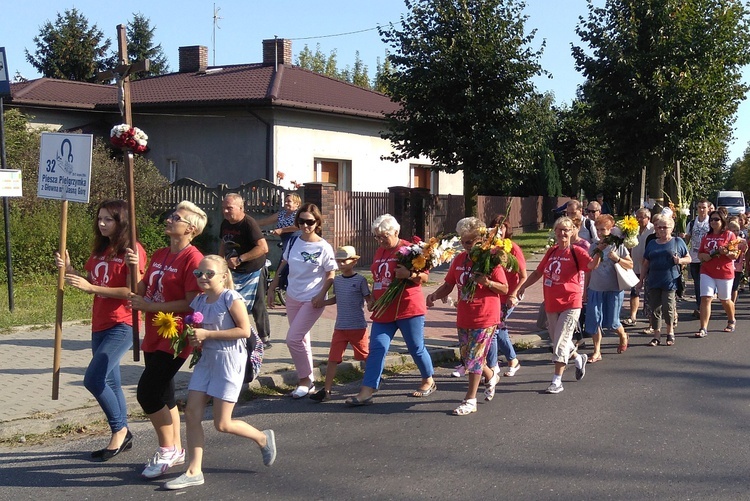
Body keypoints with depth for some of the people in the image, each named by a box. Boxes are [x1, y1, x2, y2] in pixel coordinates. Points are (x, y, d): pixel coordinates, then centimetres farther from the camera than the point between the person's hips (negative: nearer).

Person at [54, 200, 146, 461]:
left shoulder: (133, 250, -12)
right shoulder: (100, 250, 13)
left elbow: (132, 292, -19)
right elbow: (90, 285, 15)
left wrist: (91, 287, -22)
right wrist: (69, 269, -1)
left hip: (122, 325, -8)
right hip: (100, 325, 8)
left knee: (93, 379, -15)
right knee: (110, 383, 13)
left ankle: (119, 430, 3)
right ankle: (123, 435, 24)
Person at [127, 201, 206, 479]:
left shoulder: (193, 259, -16)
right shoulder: (159, 255, 11)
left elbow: (191, 304, -21)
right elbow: (143, 290, 11)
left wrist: (150, 307, -20)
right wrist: (134, 268, -7)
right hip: (154, 336, 9)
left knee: (147, 392, -11)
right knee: (163, 394, 15)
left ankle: (167, 451, 5)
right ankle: (175, 450, 28)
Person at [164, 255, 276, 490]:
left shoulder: (231, 298, -12)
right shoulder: (199, 301, 8)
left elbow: (244, 330, -18)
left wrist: (207, 334, -20)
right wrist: (194, 339, -2)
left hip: (229, 360, -7)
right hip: (206, 359, 7)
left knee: (222, 424, -4)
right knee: (191, 414, 0)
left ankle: (263, 438, 22)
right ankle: (194, 471, 9)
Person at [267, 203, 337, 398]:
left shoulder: (323, 248, -12)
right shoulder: (293, 242, 2)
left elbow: (331, 275, -8)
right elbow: (283, 267, 11)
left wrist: (321, 295, -19)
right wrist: (271, 289, 10)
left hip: (312, 301, -6)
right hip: (292, 298, 6)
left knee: (293, 339, -11)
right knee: (301, 340, 12)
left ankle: (305, 380, 5)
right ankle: (308, 382, 24)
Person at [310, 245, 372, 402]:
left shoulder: (360, 280, -8)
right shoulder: (337, 280, 8)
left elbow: (368, 298, -6)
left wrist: (370, 304, -28)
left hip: (358, 327, -4)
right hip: (340, 327, 4)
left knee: (366, 356, 11)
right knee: (333, 359, 0)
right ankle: (326, 390, 2)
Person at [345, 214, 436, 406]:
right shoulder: (379, 251, 13)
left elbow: (424, 276, -8)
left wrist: (408, 274, -25)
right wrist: (373, 298, 19)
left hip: (408, 308, -6)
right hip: (383, 310, 6)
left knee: (416, 348, 6)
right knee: (377, 349, -3)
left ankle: (429, 381, 28)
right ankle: (366, 392, -7)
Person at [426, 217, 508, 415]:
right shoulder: (459, 259, 6)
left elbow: (504, 289, -9)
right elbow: (449, 285, 11)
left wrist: (487, 282, -26)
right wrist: (434, 295, -8)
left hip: (485, 318, -6)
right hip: (464, 317, 6)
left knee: (474, 357, -5)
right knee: (467, 357, 14)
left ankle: (470, 400, 5)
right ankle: (491, 376, 42)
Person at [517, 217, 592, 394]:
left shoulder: (576, 251, -8)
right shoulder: (551, 251, 9)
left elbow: (592, 264, -24)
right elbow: (538, 272, 19)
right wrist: (523, 286, 13)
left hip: (570, 304, -6)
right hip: (551, 304, 6)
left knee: (561, 341, -8)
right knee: (557, 340, 17)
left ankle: (557, 381, -1)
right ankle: (578, 359, 44)